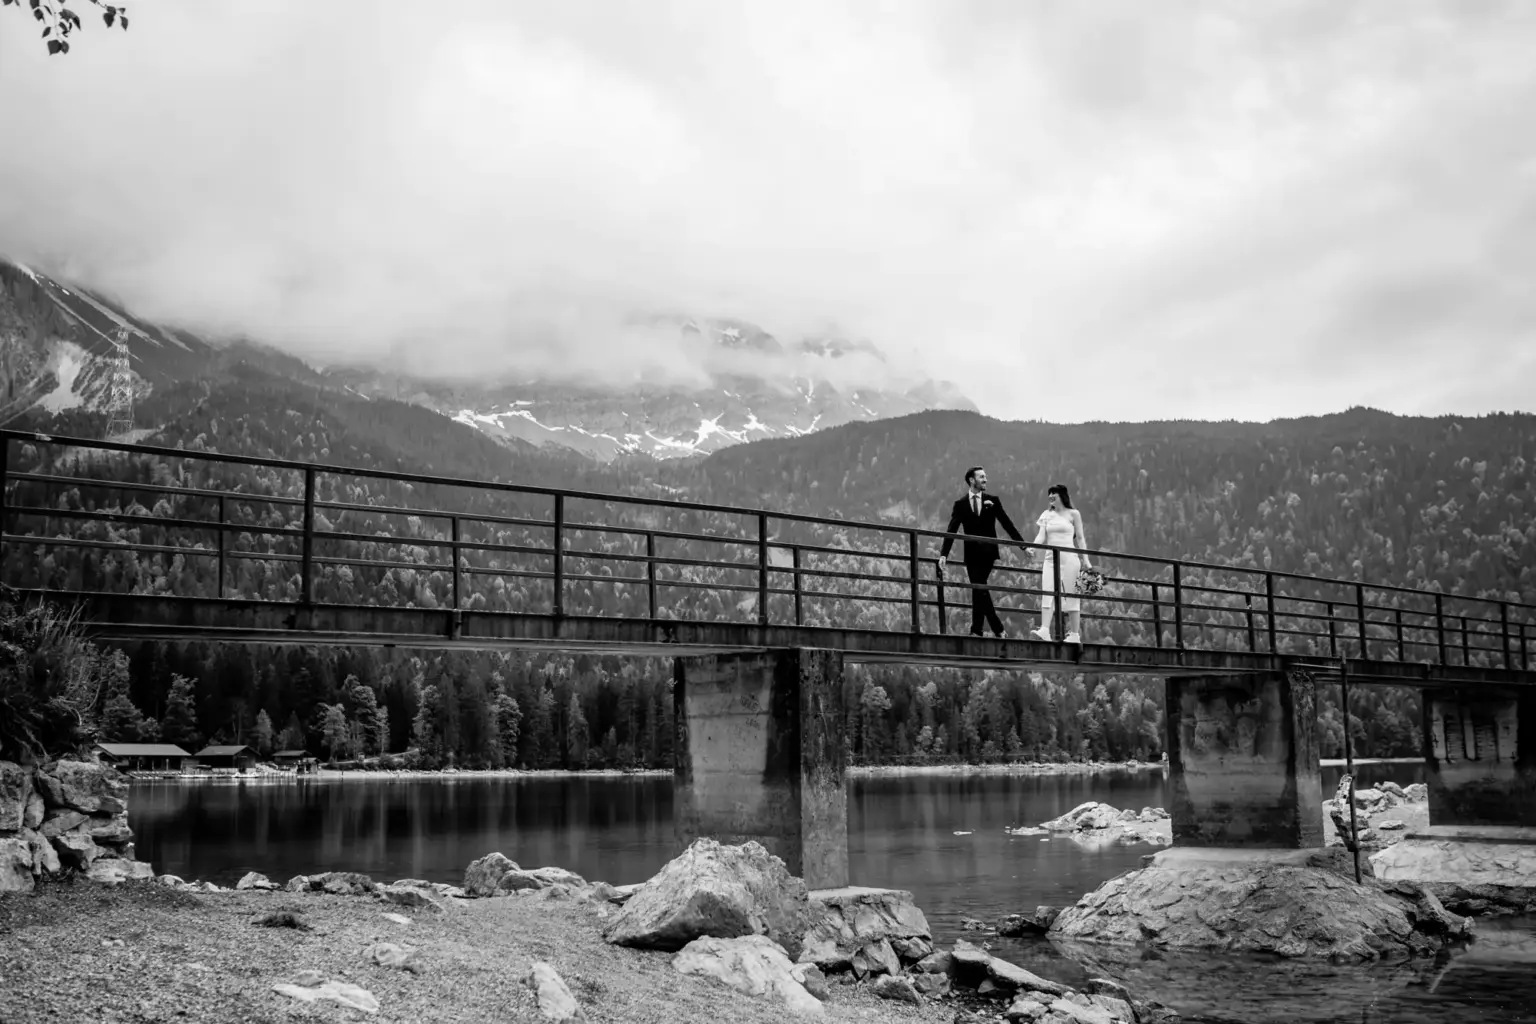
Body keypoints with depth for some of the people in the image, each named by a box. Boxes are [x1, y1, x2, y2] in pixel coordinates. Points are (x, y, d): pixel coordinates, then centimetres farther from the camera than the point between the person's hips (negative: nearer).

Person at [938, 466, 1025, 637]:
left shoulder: (992, 500, 6)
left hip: (988, 553, -1)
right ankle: (997, 629, 8)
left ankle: (976, 630, -3)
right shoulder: (960, 504, 5)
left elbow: (1007, 524, 7)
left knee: (979, 589, -9)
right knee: (979, 589, 0)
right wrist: (943, 554, -11)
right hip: (972, 554, 1)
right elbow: (951, 530, -2)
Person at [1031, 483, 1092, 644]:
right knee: (1047, 595, -11)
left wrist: (1085, 560, -2)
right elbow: (1041, 536, 4)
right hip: (1051, 558, 3)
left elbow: (1080, 538, 4)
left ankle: (1075, 635, 2)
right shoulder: (1047, 515, 12)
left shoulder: (1073, 514, 4)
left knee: (1071, 596, -1)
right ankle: (1044, 630, -22)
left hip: (1068, 558, -3)